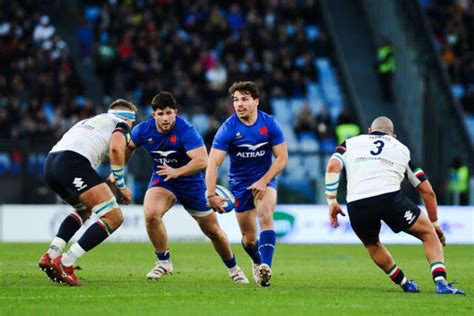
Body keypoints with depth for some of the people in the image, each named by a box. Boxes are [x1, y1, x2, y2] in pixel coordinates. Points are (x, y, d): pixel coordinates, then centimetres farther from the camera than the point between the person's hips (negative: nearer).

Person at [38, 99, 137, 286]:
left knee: (84, 210, 33)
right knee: (114, 218, -6)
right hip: (73, 162, -8)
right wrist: (121, 186, 2)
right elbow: (116, 148, -6)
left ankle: (51, 255, 13)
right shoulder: (120, 124, 16)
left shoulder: (87, 122, 39)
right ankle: (65, 264, -15)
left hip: (50, 164, 8)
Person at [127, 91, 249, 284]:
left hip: (191, 183, -2)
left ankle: (233, 268, 32)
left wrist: (177, 172, -42)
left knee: (213, 231, 7)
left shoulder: (186, 131, -26)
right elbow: (128, 146, 11)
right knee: (151, 214, -28)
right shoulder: (144, 130, -11)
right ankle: (164, 262, -8)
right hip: (162, 181, 2)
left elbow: (202, 160, -34)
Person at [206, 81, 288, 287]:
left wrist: (263, 181, -17)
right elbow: (213, 163, -20)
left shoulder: (270, 124, -10)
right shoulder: (228, 129, -15)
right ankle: (257, 262, 38)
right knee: (249, 238, 4)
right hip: (240, 183, 0)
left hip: (265, 179, 0)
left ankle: (266, 267, -38)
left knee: (265, 216, -29)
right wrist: (211, 194, -32)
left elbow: (282, 158, -6)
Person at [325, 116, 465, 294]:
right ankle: (441, 282, -4)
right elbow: (427, 192, 25)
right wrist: (435, 224, 35)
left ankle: (405, 284, 32)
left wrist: (332, 202, 9)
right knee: (429, 234, 14)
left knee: (372, 245, 31)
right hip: (390, 197, -1)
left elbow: (332, 167, 5)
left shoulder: (350, 143, 26)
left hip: (356, 204, 1)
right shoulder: (402, 149, 26)